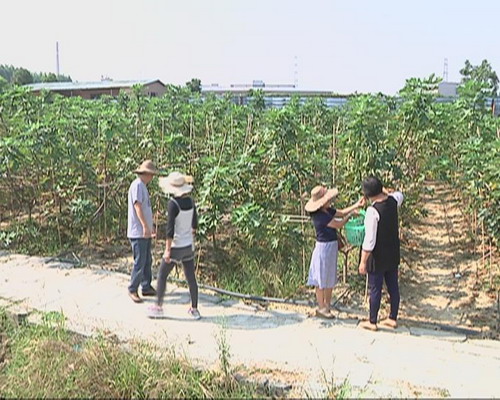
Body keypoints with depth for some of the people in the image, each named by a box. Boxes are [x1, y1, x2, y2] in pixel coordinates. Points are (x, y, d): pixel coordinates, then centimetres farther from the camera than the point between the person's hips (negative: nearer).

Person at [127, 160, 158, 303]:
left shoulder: (143, 186, 17)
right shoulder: (137, 185, -13)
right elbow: (138, 206, -22)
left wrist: (149, 227, 30)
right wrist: (145, 226, -28)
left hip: (145, 232, 10)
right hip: (138, 232, -10)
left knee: (147, 261, 14)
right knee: (140, 263, -6)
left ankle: (146, 287, 22)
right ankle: (132, 290, 5)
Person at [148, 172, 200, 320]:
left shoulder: (173, 204, -19)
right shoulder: (190, 200, 1)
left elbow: (170, 228, -19)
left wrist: (167, 250, -15)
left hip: (176, 246, -6)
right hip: (189, 246, 6)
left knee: (162, 275, 10)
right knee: (191, 278, 12)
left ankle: (158, 307, 17)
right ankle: (194, 310, 18)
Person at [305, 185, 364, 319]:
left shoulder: (327, 210, 3)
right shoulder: (320, 216, -24)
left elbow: (341, 212, 16)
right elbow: (338, 224, -17)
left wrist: (356, 205, 4)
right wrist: (351, 214, -5)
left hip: (332, 247, 9)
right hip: (324, 247, -9)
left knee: (330, 279, 17)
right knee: (322, 280, 3)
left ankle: (327, 306, 29)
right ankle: (321, 308, 15)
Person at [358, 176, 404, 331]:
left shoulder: (373, 211, -26)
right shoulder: (393, 201, -5)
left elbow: (369, 240, -23)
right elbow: (399, 194, 25)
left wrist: (363, 262, -15)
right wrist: (385, 192, 18)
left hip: (378, 257, -7)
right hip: (393, 255, 7)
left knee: (375, 289, 6)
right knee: (393, 287, 16)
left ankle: (372, 322, 19)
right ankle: (393, 319, 29)